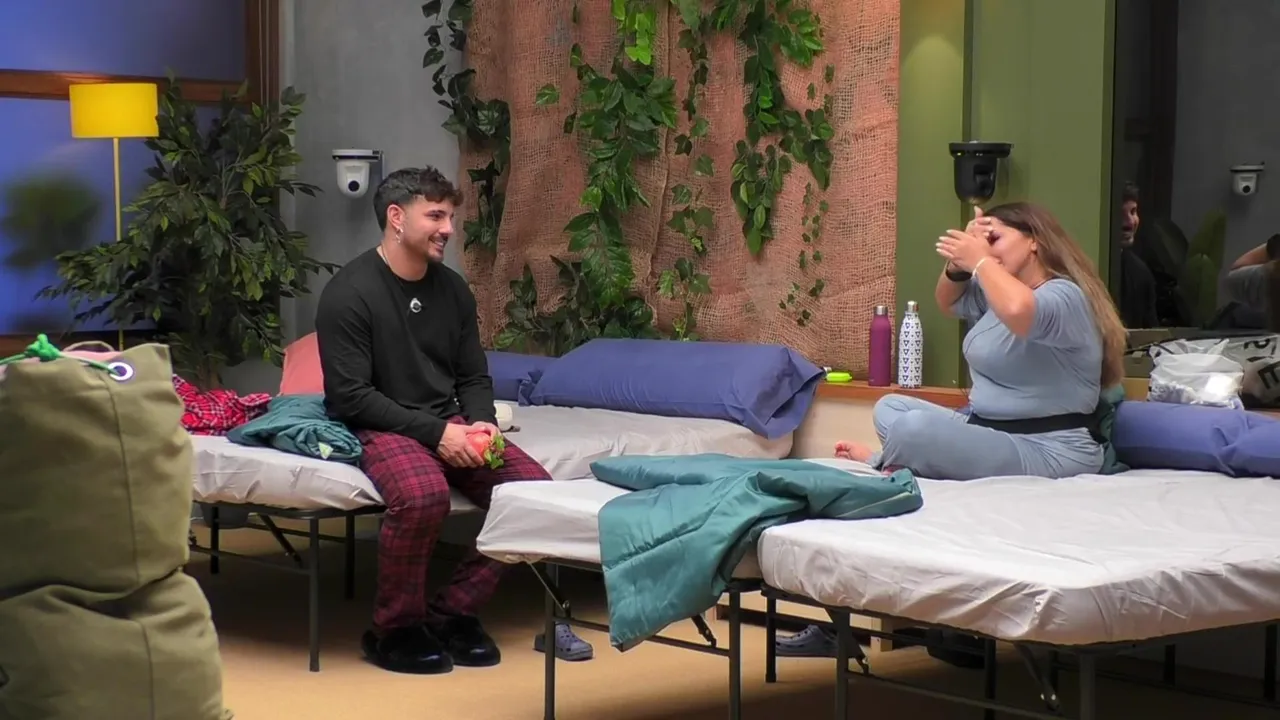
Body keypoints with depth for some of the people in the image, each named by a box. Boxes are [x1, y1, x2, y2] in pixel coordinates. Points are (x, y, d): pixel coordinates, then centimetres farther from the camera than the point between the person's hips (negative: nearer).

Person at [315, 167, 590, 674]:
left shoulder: (452, 289, 9)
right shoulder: (349, 293, -11)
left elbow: (474, 378, 15)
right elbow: (350, 396, -15)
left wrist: (479, 423, -8)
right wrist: (434, 432, -21)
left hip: (447, 425, 7)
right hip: (378, 427, -6)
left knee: (534, 486, -16)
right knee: (424, 494, -37)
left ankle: (455, 611, -2)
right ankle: (395, 629, -14)